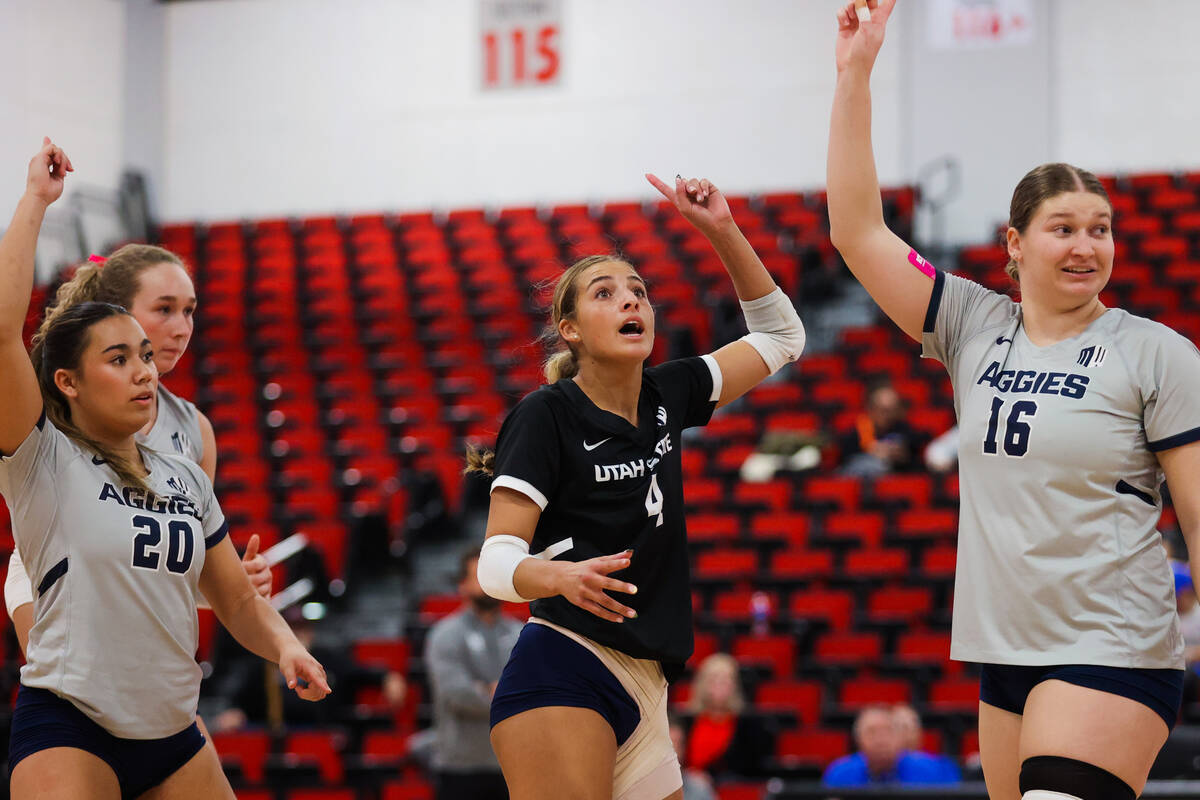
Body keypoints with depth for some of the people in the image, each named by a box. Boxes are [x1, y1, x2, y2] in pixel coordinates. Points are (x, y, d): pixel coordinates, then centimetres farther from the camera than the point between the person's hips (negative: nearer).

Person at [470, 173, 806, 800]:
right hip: (563, 673, -7)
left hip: (643, 691, 7)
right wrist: (561, 576, -31)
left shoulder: (664, 397, 15)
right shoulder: (548, 413, -4)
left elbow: (780, 335, 24)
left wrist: (721, 229, 12)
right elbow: (496, 562, -9)